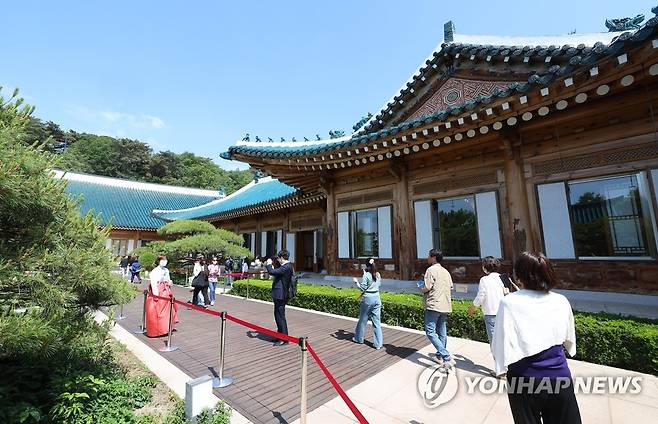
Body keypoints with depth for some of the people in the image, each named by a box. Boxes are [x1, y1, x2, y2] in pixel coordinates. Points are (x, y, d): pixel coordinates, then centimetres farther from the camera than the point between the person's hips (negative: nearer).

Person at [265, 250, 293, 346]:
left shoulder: (286, 267, -21)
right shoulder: (285, 266, 12)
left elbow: (272, 272, -28)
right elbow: (275, 273, 21)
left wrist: (269, 264, -11)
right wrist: (269, 266, 8)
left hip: (280, 295, -11)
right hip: (279, 295, 11)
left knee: (280, 316, -2)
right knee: (278, 315, 20)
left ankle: (284, 339, 8)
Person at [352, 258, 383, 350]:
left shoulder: (366, 275, -14)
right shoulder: (378, 275, 4)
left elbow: (362, 288, -12)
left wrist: (356, 281, 2)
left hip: (368, 299, -5)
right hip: (376, 298, 5)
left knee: (363, 320, 13)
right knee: (377, 321, 7)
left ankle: (358, 338, 31)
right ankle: (378, 344, 8)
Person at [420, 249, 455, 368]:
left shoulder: (431, 270, -12)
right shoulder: (446, 271, 14)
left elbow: (426, 288, -18)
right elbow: (450, 287, 17)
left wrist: (420, 288, 2)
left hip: (433, 305, -9)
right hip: (445, 306, 9)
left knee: (430, 332, -6)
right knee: (442, 332, 16)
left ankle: (447, 357, -12)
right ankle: (440, 356, 26)